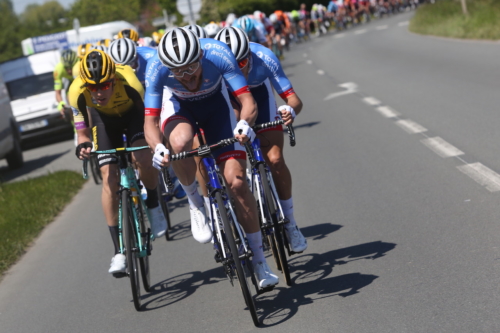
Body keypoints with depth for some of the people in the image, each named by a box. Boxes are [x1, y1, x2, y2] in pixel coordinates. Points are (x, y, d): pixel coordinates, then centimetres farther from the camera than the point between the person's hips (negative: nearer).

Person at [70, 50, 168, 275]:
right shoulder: (77, 92, -33)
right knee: (109, 179, -10)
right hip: (105, 118, 2)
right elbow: (82, 132, -20)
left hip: (133, 112, -2)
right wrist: (83, 145, -43)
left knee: (144, 160, -30)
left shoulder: (129, 84, -40)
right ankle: (119, 251, -4)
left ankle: (153, 206, 2)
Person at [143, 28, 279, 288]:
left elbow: (248, 103, -34)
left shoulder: (217, 54, -35)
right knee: (180, 141, -39)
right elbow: (150, 122, -31)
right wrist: (158, 147, -52)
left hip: (215, 102, 0)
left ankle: (259, 259, 3)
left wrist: (244, 123, -56)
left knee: (236, 181, -12)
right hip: (178, 105, 0)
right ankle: (195, 203, -9)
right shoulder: (157, 67, -33)